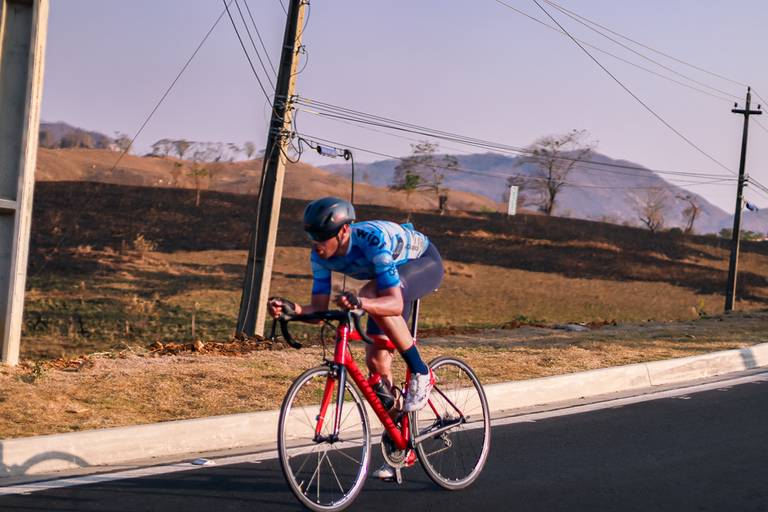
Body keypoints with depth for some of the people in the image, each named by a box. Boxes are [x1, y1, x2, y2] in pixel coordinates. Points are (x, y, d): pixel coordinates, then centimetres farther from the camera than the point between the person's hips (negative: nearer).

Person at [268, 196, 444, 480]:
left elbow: (394, 304, -47)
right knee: (376, 361, -3)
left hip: (425, 264, -7)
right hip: (394, 279, 7)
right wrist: (293, 308, -38)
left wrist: (360, 303, -66)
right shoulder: (321, 255, -21)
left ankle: (421, 373, -24)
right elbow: (320, 306, -18)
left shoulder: (373, 241, -40)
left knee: (372, 294, -38)